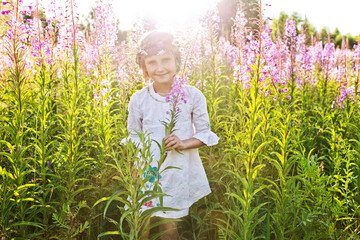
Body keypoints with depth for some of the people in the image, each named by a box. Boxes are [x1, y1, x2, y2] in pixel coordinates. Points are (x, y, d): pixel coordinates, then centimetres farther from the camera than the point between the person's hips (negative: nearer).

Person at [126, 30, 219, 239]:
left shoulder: (193, 96, -9)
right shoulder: (138, 100, -7)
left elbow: (205, 134, -1)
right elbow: (134, 138, 6)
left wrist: (183, 144, -20)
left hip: (179, 173, 0)